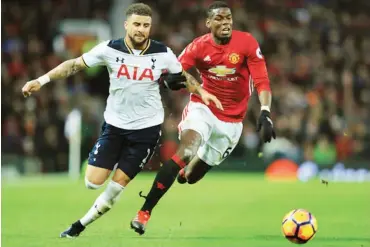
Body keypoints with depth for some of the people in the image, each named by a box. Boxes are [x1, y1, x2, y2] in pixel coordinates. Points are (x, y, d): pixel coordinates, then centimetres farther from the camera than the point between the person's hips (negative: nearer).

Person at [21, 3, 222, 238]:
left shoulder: (162, 53, -9)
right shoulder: (110, 49, -11)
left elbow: (182, 76, 9)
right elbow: (75, 65, -6)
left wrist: (202, 92, -3)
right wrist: (41, 81, -12)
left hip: (147, 128, 0)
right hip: (114, 124, 1)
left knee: (118, 183, -1)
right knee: (94, 182, -6)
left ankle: (81, 225, 16)